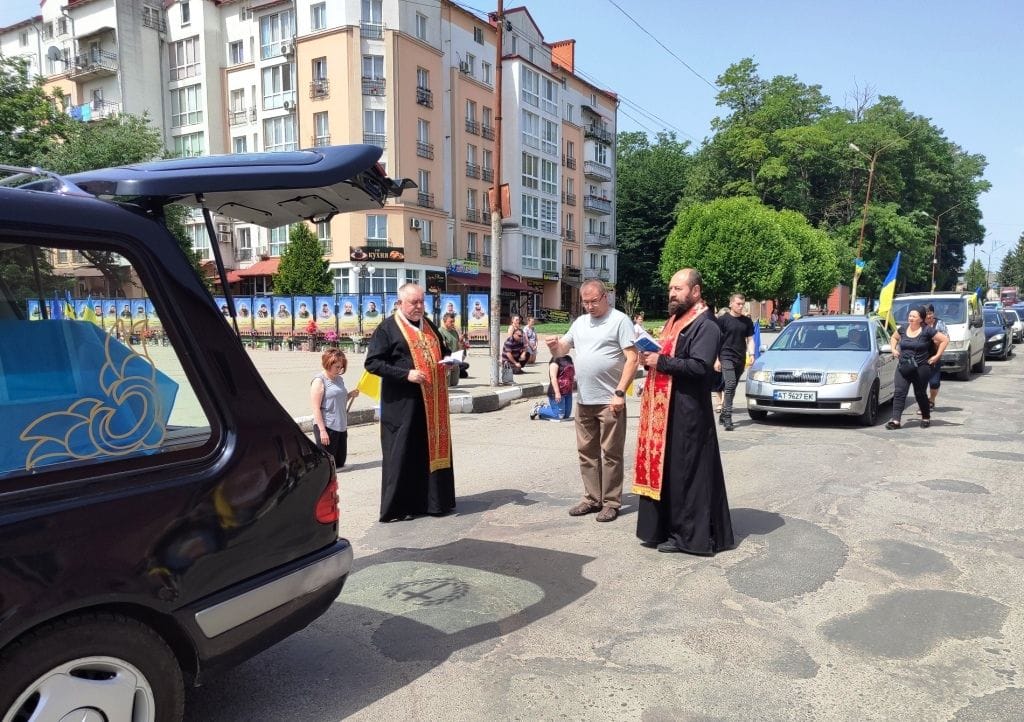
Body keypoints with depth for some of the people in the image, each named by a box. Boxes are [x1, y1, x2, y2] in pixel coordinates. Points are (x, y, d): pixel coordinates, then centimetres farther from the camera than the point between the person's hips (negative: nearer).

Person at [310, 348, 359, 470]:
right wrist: (322, 430, -19)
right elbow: (316, 408, -14)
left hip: (341, 426, 8)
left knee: (339, 463, 11)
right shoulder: (319, 380, -9)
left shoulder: (339, 379, 14)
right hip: (326, 427, -8)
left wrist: (350, 395, 8)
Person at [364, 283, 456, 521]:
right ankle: (395, 507, 8)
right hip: (402, 403, -6)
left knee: (433, 448, 10)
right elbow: (372, 362, -12)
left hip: (431, 401, 7)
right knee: (401, 453, -1)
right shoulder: (387, 328, -7)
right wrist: (406, 374, -20)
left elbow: (443, 350, 26)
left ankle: (432, 500, 22)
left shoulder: (429, 325, 14)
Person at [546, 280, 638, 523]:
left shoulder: (620, 320, -5)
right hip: (583, 400, 6)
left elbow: (632, 359, -11)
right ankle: (592, 498, 22)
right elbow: (561, 351, 19)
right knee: (587, 452, 12)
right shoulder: (580, 322, 14)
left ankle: (611, 502, 10)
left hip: (609, 401, -6)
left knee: (610, 454, 1)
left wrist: (619, 393, -17)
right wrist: (554, 345, -5)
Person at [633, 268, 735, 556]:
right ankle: (663, 528, 23)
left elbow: (700, 367, -24)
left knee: (685, 472, -2)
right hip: (663, 409, 9)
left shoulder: (705, 326, -12)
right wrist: (652, 357, 3)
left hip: (687, 412, -9)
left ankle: (687, 534, 8)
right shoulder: (676, 321, 17)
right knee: (663, 469, 13)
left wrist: (661, 362, -20)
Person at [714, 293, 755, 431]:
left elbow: (750, 339, 16)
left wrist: (751, 354, -1)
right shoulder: (722, 320, -1)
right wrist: (716, 359, -7)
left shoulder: (747, 321, 12)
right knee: (730, 385, -17)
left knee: (731, 388, 10)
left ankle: (723, 415, 21)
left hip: (740, 359, 5)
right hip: (726, 357, -5)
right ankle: (727, 417, -17)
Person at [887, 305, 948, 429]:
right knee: (899, 393, -8)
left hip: (921, 368, -3)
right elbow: (894, 337, 25)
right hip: (903, 367, 3)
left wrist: (937, 356, -5)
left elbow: (945, 339, -3)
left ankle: (926, 418, 29)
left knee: (920, 394, 8)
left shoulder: (927, 330, -7)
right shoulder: (903, 328, 6)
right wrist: (893, 349, 9)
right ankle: (895, 420, -12)